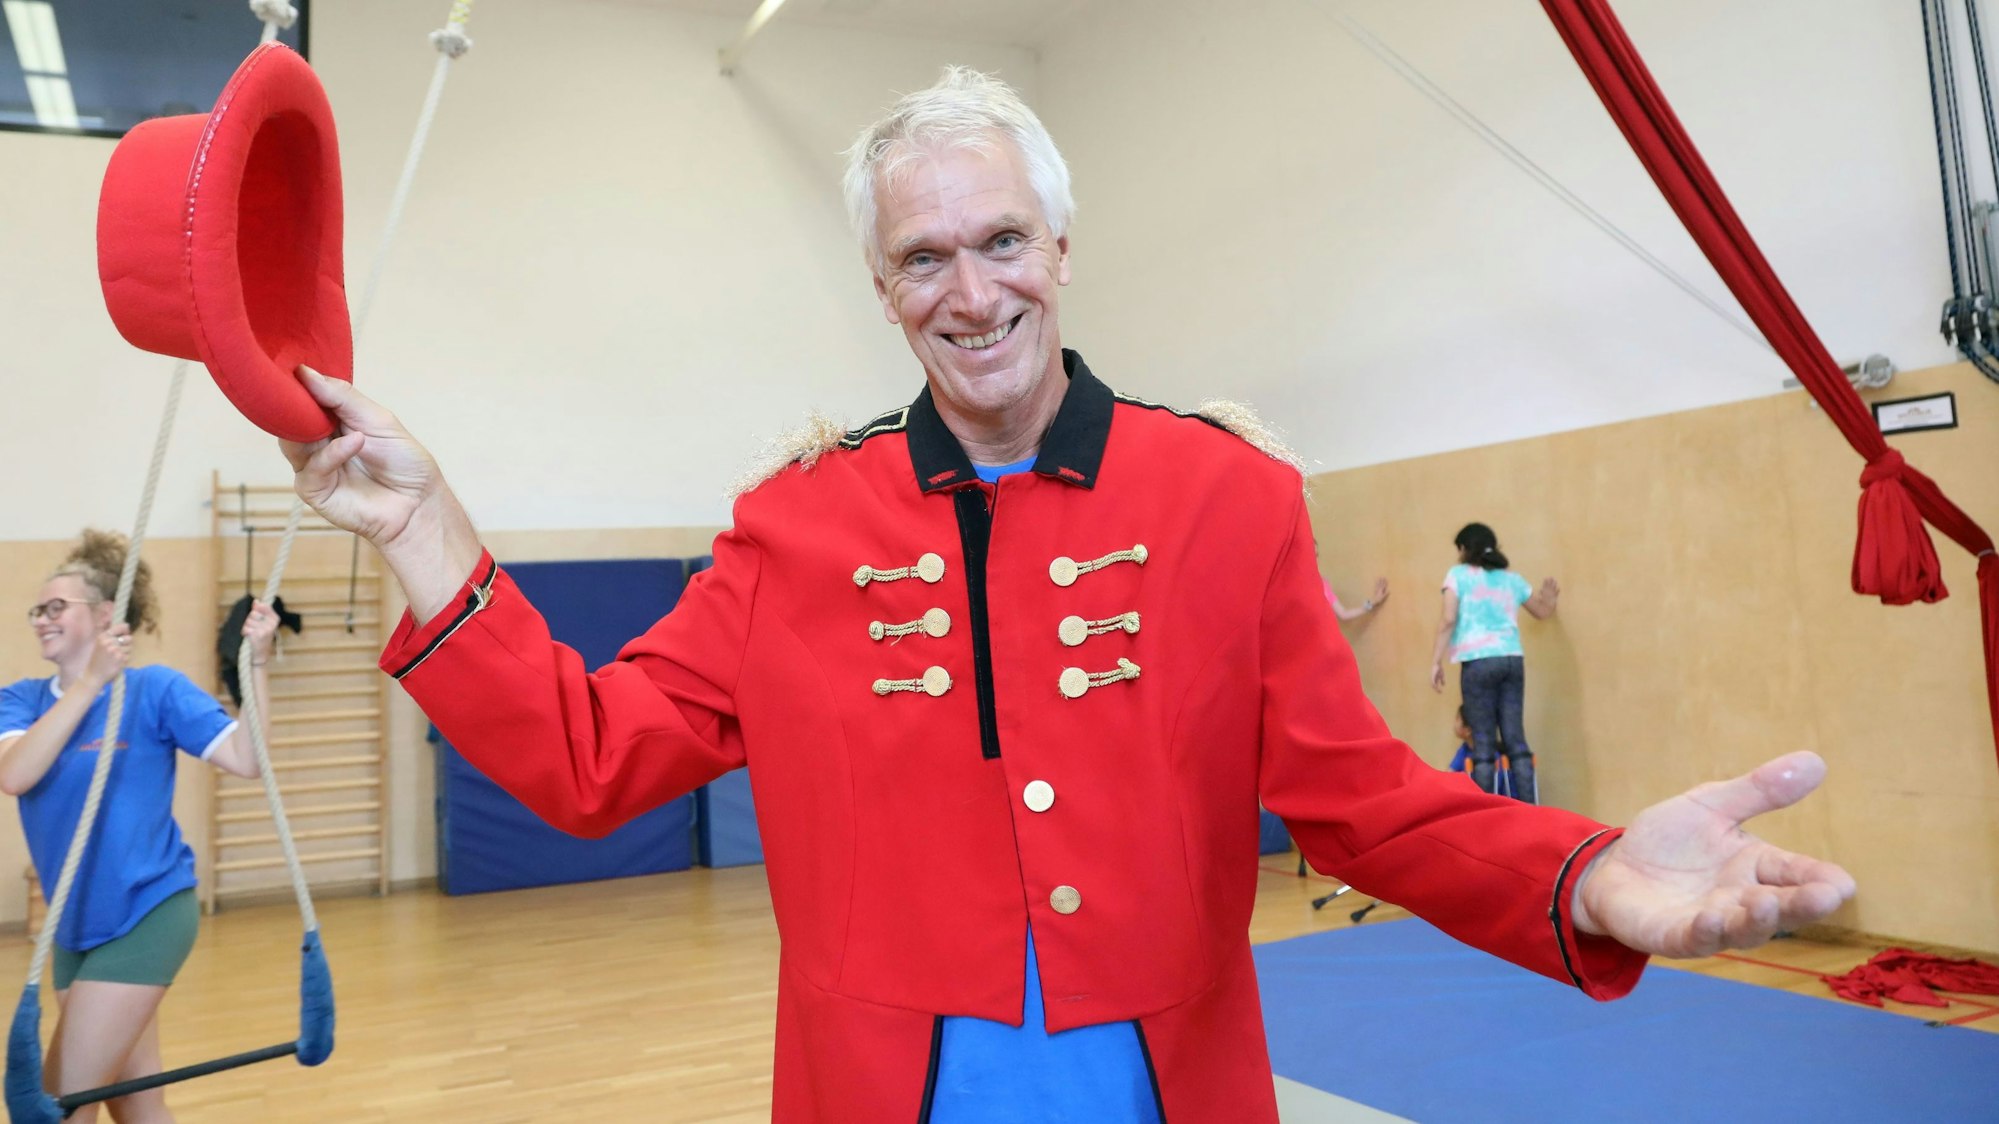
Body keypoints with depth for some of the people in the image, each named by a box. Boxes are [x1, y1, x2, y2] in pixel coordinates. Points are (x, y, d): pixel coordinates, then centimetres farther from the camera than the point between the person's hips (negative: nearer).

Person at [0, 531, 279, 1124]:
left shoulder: (155, 689, -10)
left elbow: (246, 758, -18)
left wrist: (256, 661, -27)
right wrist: (90, 681, -27)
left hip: (146, 915, -5)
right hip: (75, 927, 5)